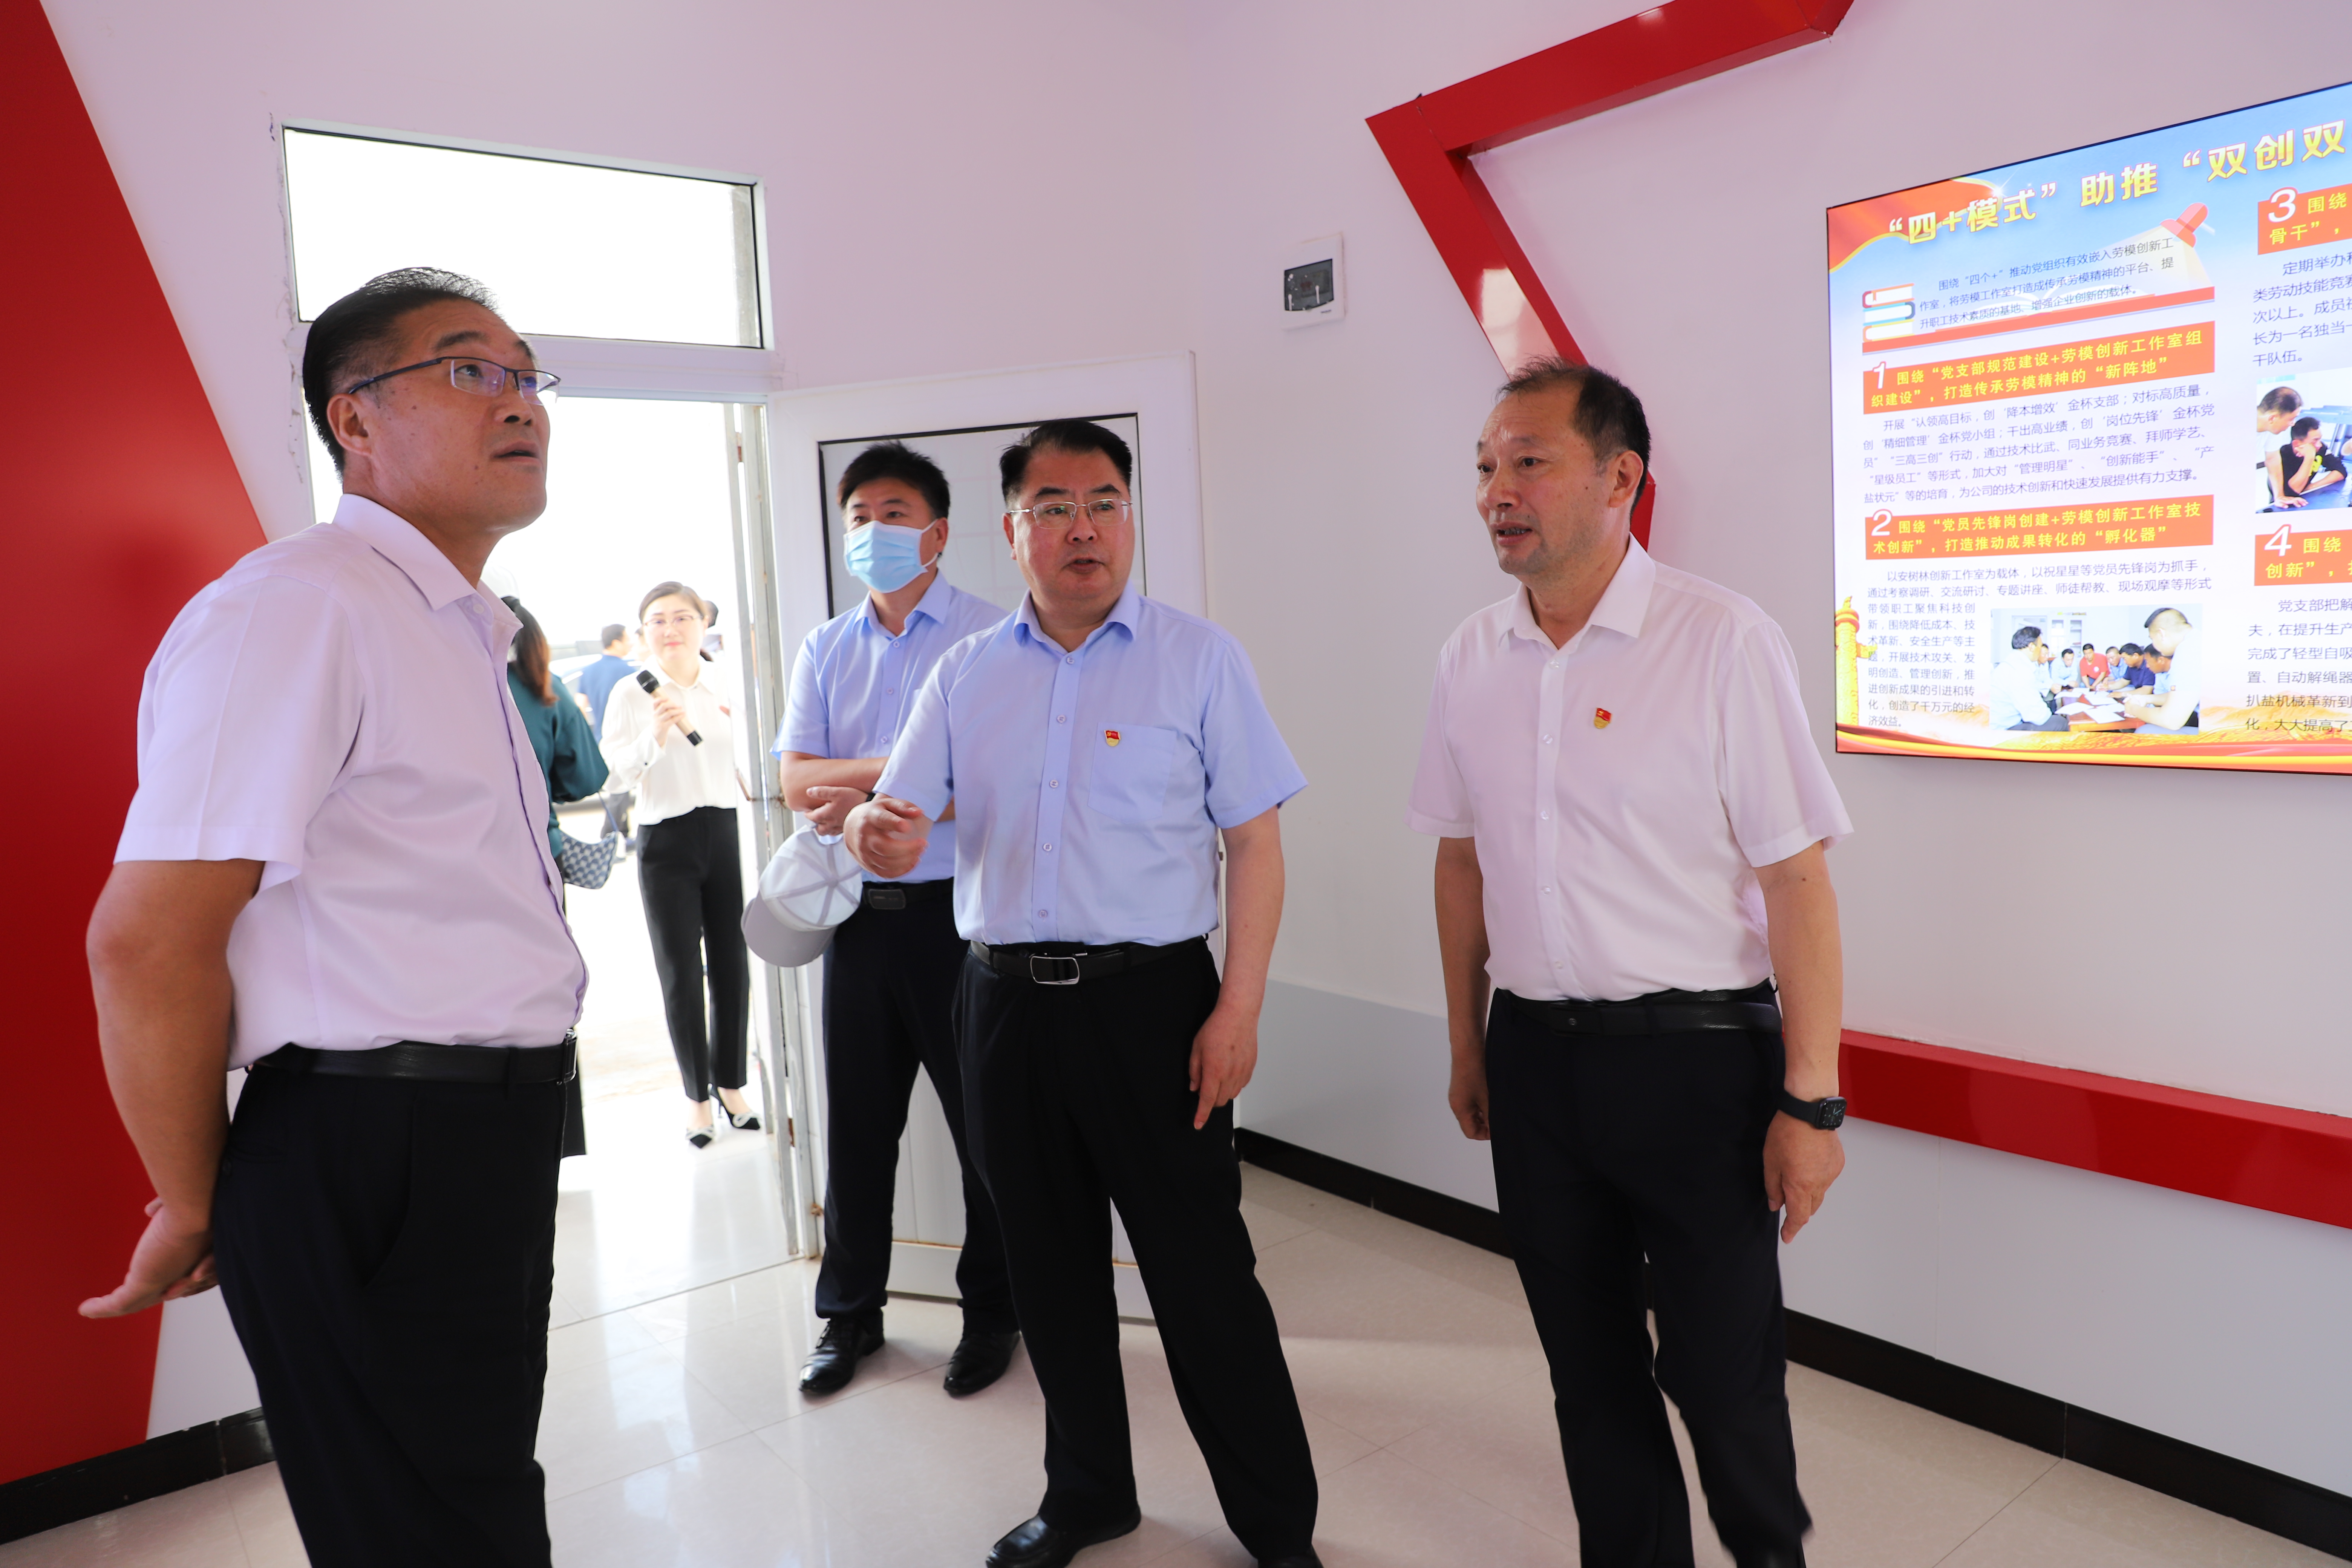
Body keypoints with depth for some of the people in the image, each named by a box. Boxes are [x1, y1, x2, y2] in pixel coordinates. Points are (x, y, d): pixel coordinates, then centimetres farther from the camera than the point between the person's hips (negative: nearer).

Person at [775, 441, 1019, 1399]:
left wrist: (866, 795, -11)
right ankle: (849, 1313, 30)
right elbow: (799, 784, 1)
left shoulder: (988, 636, -4)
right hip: (861, 915, 4)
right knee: (857, 1122, 13)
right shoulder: (825, 650, 11)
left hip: (958, 913, -4)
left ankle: (992, 1311, 25)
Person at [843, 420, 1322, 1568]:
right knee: (1050, 1269, 16)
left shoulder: (1198, 658, -2)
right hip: (1005, 1003, 4)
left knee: (1202, 1273, 1)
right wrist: (876, 833, -18)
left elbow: (1255, 841, -5)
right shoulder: (965, 674, 9)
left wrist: (1239, 1008, -13)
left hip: (1151, 998, -4)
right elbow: (895, 828, 7)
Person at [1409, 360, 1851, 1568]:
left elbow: (1796, 879, -12)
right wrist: (1467, 1050, 15)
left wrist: (1810, 1102, -12)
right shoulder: (1469, 660, 3)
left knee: (1723, 1371, 8)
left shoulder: (1723, 642, -12)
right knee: (1588, 1367, 17)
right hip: (1534, 1056, 4)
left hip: (1693, 1057, -4)